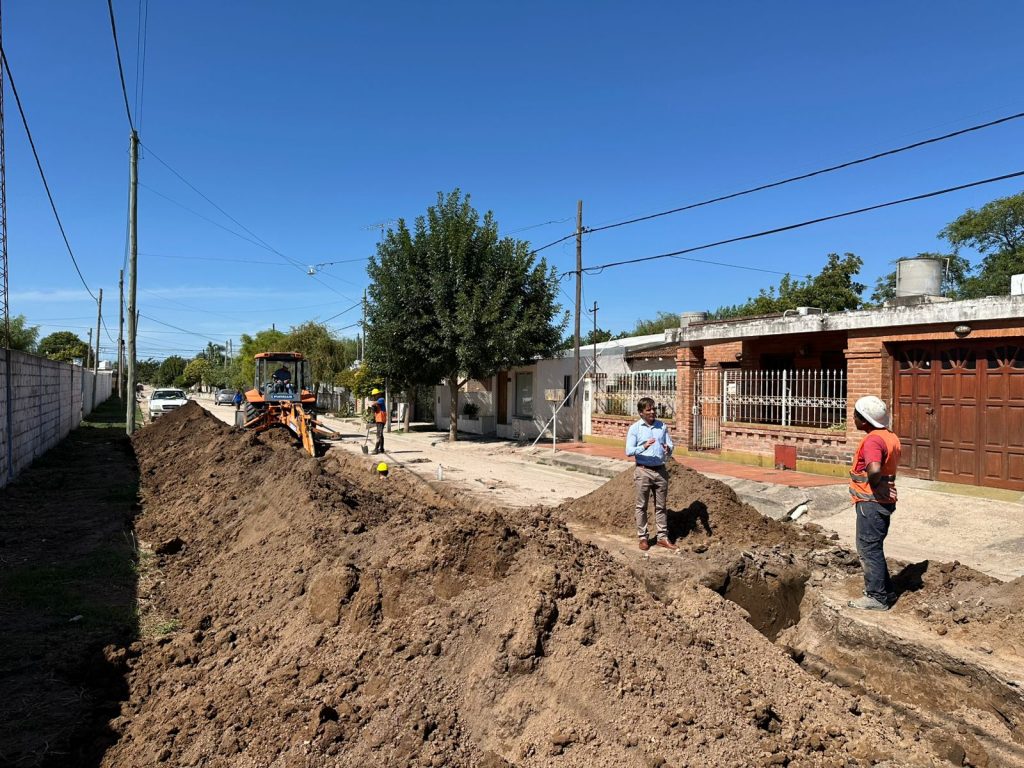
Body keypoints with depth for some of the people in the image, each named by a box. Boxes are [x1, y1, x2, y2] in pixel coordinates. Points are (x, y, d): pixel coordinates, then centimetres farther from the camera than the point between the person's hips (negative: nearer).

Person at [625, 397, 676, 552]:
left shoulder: (662, 426, 7)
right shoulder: (634, 429, -3)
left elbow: (670, 445, 8)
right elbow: (629, 451, -10)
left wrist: (668, 450, -16)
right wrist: (644, 447, -27)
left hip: (660, 470, 3)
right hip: (643, 470, -3)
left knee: (661, 506, 9)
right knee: (641, 506, 4)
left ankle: (663, 537, 17)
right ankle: (643, 537, 14)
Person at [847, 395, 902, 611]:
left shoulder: (872, 441, -22)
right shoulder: (890, 436, 10)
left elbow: (874, 470, -39)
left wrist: (871, 482, -20)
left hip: (871, 502, -10)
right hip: (885, 500, 10)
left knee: (869, 549, 1)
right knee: (872, 547, 20)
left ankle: (877, 597, 11)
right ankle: (885, 591, 30)